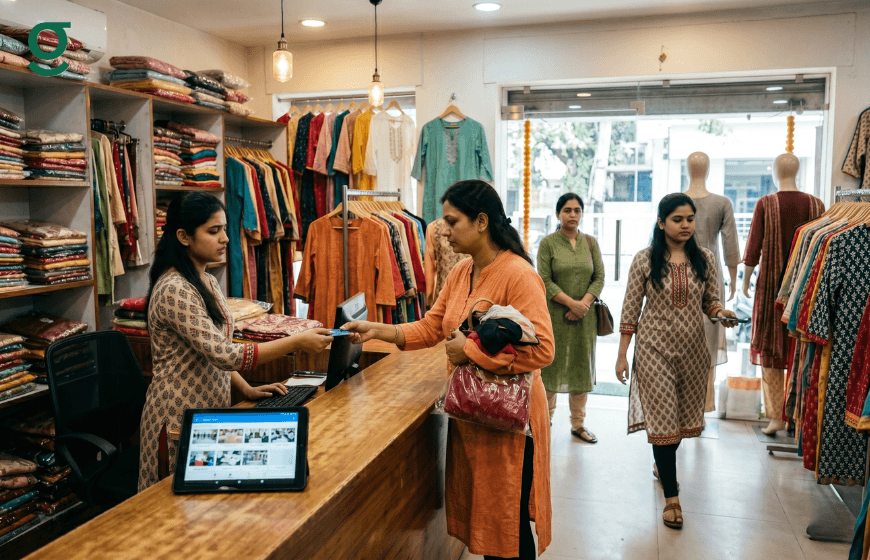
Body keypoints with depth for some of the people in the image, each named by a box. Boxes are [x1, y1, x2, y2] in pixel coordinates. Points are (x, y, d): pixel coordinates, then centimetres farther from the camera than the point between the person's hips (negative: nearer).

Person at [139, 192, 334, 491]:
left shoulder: (207, 282, 8)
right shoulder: (174, 290, -22)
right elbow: (223, 355, -29)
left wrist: (246, 389, 2)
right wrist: (297, 342, -28)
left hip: (210, 408, 9)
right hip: (181, 417, -9)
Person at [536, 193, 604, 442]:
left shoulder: (590, 242, 9)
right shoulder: (548, 243, -2)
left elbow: (600, 277, 3)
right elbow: (545, 280, -9)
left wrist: (583, 304, -11)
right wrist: (571, 303, -17)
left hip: (585, 316, 3)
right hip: (555, 314, -3)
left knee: (581, 365, 8)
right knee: (551, 364, 2)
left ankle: (578, 423, 19)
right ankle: (545, 418, 17)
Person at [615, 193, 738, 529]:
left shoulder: (704, 259, 2)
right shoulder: (645, 260, -6)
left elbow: (710, 301, 10)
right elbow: (630, 310, -3)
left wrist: (720, 313, -15)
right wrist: (622, 355, -4)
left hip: (692, 349, 4)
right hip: (655, 348, -3)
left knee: (685, 414, 15)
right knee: (663, 417, -3)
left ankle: (662, 463, 44)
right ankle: (671, 497, 7)